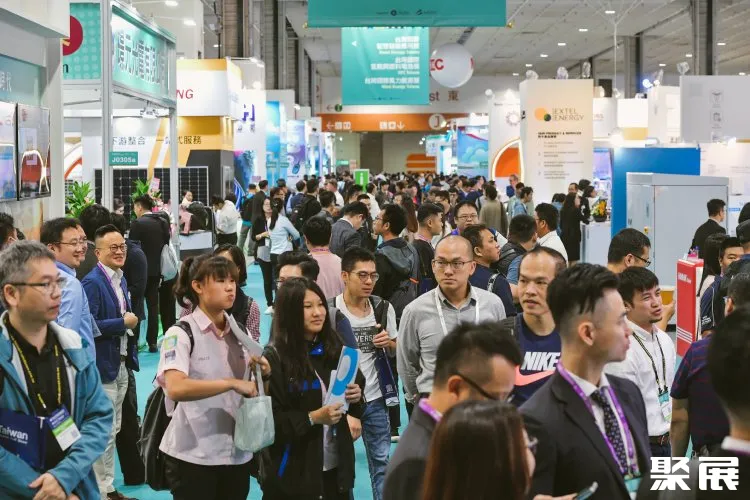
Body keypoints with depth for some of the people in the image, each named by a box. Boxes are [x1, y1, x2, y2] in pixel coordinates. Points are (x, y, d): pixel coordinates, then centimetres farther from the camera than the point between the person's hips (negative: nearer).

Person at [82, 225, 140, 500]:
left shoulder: (120, 279, 11)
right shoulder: (92, 283, -17)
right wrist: (123, 322, -19)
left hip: (121, 364, 9)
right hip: (103, 367, -9)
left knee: (113, 429, 17)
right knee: (105, 431, -1)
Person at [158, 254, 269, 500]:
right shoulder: (181, 333, -12)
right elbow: (175, 388, -27)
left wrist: (262, 374, -3)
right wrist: (232, 383, -30)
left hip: (237, 453, 6)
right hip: (192, 456, -6)